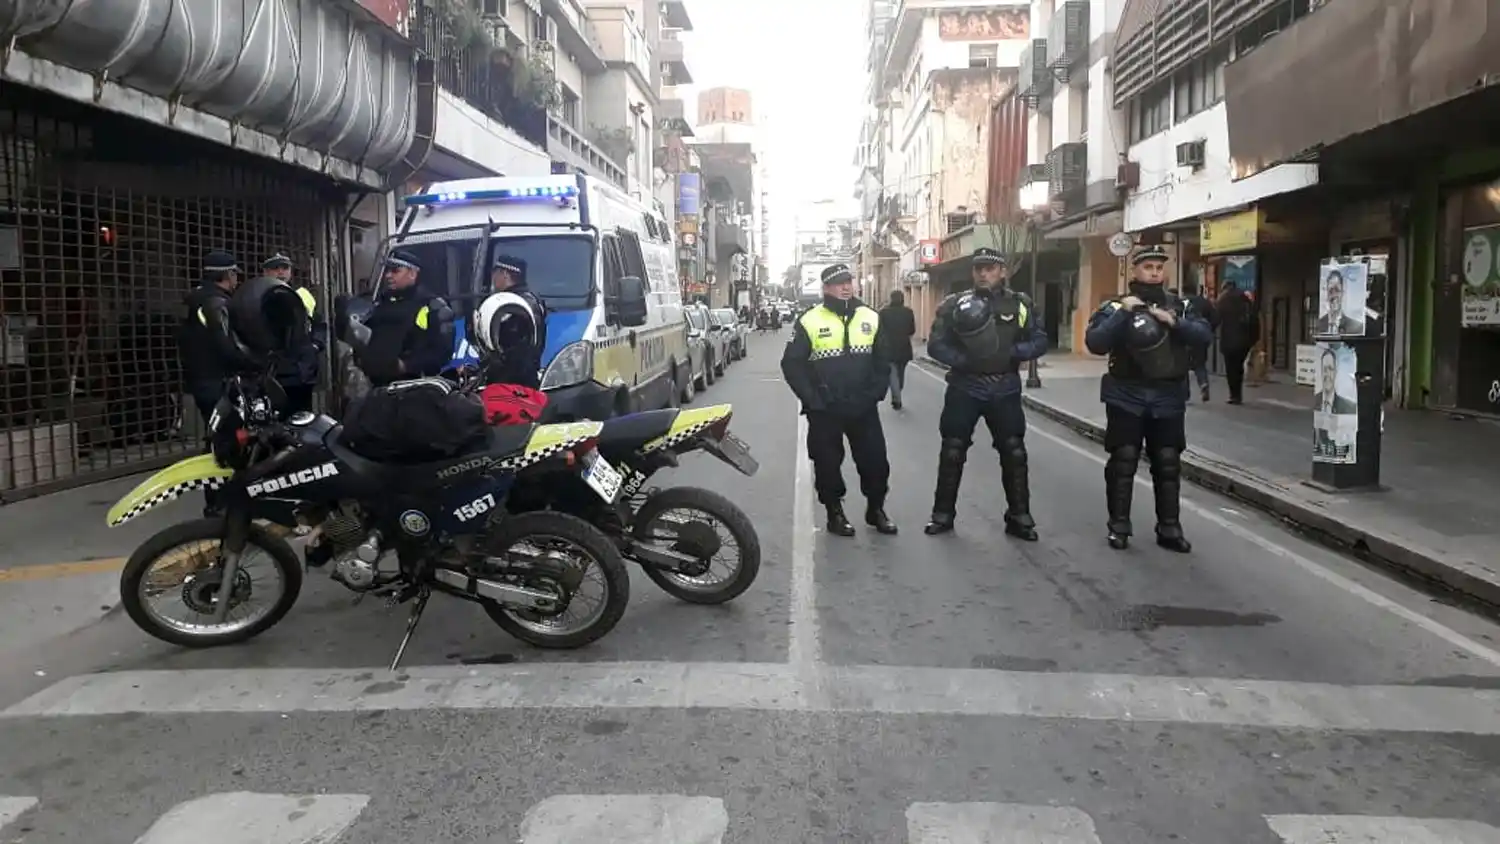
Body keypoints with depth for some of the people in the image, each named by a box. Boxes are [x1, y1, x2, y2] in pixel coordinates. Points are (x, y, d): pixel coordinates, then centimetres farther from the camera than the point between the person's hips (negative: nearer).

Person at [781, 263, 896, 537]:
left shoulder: (871, 318, 6)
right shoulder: (809, 321, -6)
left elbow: (883, 360, 11)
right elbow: (792, 364, -5)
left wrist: (876, 392, -1)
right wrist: (812, 399, -10)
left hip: (863, 407, 3)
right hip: (824, 410, -3)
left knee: (876, 460, 6)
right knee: (828, 463, 6)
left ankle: (875, 510, 26)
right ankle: (835, 514, 23)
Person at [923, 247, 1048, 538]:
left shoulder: (1019, 304, 4)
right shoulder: (955, 304, -1)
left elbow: (1040, 341, 1)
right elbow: (936, 345, -5)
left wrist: (1012, 352, -16)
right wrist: (961, 359, -19)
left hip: (1005, 389, 1)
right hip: (964, 388, -1)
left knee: (1014, 453, 4)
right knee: (952, 452, 5)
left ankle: (1019, 517, 17)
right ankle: (943, 514, 18)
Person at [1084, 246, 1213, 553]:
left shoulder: (1179, 307, 10)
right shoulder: (1116, 306, 1)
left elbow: (1205, 335, -4)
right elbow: (1095, 343, -13)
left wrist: (1173, 322, -17)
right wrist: (1123, 313, -18)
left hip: (1168, 399, 2)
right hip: (1127, 397, -2)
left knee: (1168, 464, 7)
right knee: (1123, 462, 1)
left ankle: (1169, 528, 16)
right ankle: (1118, 527, 12)